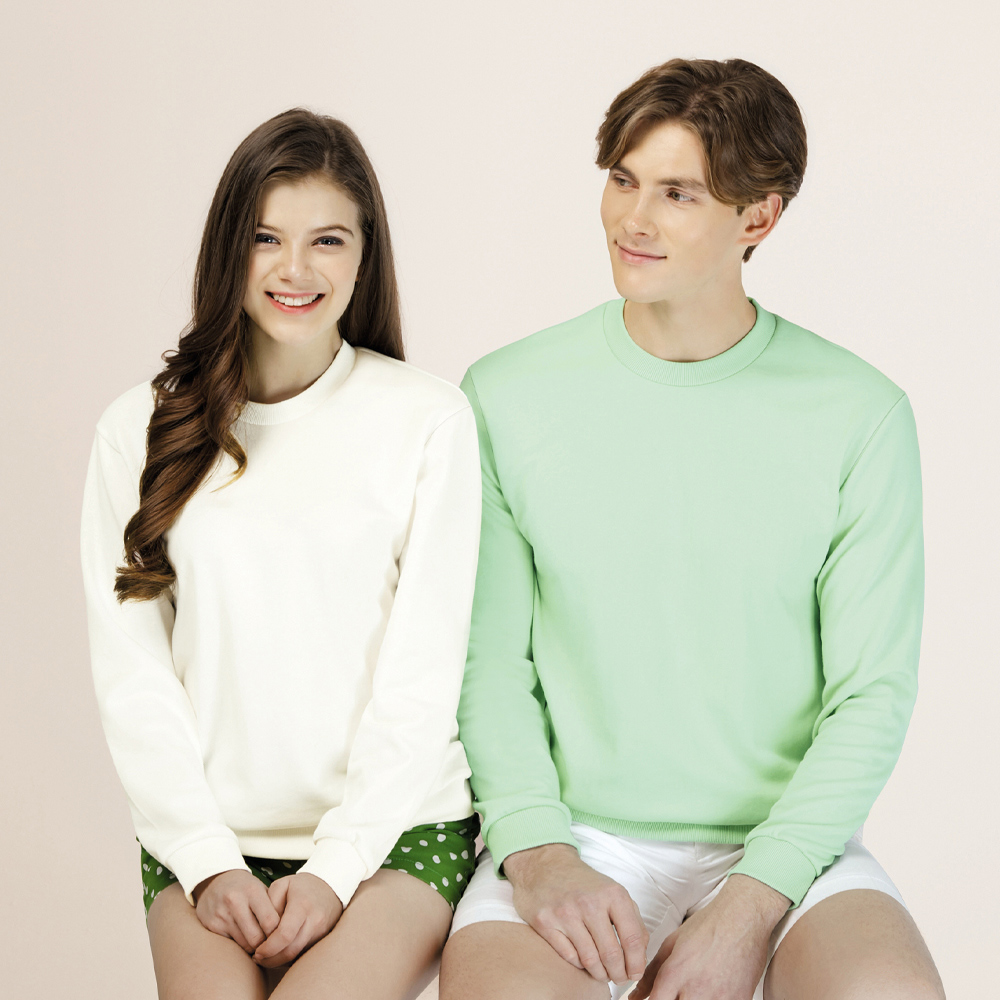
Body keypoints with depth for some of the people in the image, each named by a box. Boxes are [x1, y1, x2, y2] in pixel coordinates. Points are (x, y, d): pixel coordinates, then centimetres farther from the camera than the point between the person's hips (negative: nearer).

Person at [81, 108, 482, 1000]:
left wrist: (339, 865, -9)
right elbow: (131, 669, 3)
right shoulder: (141, 430, 6)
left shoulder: (429, 419, -1)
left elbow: (425, 668, -2)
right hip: (208, 835, 1)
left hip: (395, 827, -1)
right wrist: (208, 861, -6)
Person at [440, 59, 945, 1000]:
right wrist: (536, 851, -13)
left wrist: (749, 907, -13)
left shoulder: (861, 415, -1)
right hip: (576, 838, 0)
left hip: (785, 843, 1)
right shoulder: (506, 395, 2)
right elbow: (489, 661, 2)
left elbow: (873, 695, -2)